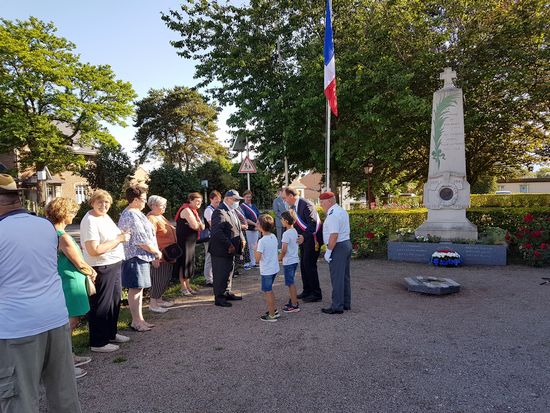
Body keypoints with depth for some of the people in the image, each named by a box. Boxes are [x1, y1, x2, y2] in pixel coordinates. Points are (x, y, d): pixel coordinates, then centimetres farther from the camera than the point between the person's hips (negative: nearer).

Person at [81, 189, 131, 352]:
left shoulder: (105, 216, 9)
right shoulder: (90, 221, -20)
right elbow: (94, 250, -27)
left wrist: (122, 235, 3)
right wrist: (118, 239, -21)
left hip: (114, 265, 10)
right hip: (101, 268, -10)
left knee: (115, 301, 21)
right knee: (101, 305, 3)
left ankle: (111, 334, 39)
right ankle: (98, 343, 19)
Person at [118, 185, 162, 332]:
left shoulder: (135, 213, 15)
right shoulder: (131, 216, -18)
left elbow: (146, 236, 19)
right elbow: (141, 240, -21)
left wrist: (153, 254, 15)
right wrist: (157, 252, -8)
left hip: (141, 257, 10)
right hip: (135, 258, -10)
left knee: (139, 289, 15)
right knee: (135, 289, -1)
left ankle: (139, 319, 24)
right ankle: (136, 321, 9)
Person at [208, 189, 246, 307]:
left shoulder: (232, 211, 12)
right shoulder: (219, 212, -20)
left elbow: (238, 228, 22)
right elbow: (217, 232, -28)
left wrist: (242, 239, 5)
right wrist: (229, 245, -24)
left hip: (231, 249, 10)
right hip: (221, 250, -10)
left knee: (229, 272, 20)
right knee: (220, 274, 2)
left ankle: (227, 293, 34)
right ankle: (219, 298, 14)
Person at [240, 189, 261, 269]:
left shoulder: (254, 206, 13)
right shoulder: (242, 206, -5)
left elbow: (259, 216, 11)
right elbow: (244, 219, -12)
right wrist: (254, 224, -14)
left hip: (255, 229, 6)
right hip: (248, 229, -6)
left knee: (254, 246, 10)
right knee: (249, 246, -4)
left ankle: (253, 262, 19)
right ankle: (248, 263, 3)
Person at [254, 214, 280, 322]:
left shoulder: (262, 241, -22)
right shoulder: (274, 237, 1)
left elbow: (257, 258, -22)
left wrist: (255, 249, -6)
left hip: (266, 271, -8)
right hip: (275, 268, 8)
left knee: (268, 292, 6)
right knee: (269, 290, 23)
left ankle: (272, 315, 16)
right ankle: (273, 310, 32)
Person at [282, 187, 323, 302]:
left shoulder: (305, 205, -20)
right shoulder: (293, 206, 9)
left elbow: (313, 224, -26)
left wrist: (304, 236, -33)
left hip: (312, 238, -9)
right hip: (304, 238, 9)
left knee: (310, 265, -6)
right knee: (303, 265, 13)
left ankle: (316, 294, 6)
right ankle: (307, 291, 26)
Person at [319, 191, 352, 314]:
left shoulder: (333, 214, -19)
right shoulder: (342, 211, 14)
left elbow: (334, 235, -25)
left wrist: (328, 251, -19)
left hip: (338, 247, -10)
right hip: (347, 244, 11)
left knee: (337, 278, -3)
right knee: (345, 276, 16)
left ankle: (337, 306, 4)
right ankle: (346, 303, 25)